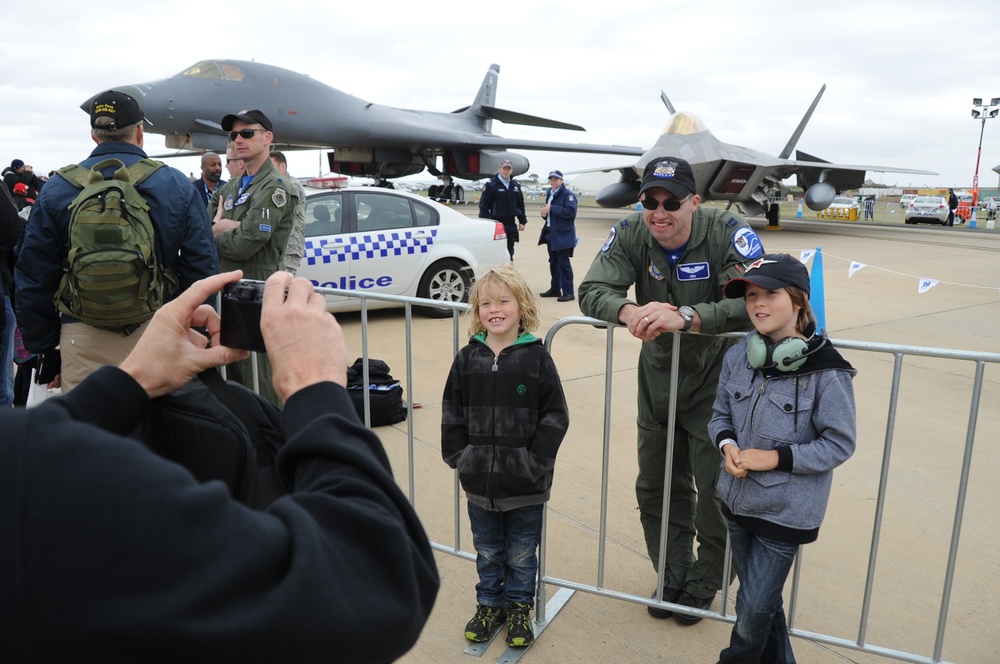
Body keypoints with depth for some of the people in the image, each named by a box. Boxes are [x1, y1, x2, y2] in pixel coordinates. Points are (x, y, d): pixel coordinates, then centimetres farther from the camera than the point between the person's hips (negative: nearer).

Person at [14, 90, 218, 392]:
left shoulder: (55, 189, 1)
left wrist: (42, 346, 13)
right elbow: (203, 269, -5)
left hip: (83, 337, 1)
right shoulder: (178, 186, -2)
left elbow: (33, 278, 4)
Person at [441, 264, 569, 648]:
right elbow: (452, 413, 4)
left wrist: (536, 462, -13)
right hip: (479, 479, 3)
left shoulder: (536, 357, -10)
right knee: (487, 551, 20)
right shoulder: (467, 358, -2)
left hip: (525, 483, -2)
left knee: (521, 554, 16)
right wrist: (457, 455, -3)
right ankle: (489, 603, 40)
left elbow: (554, 417, -9)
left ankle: (519, 608, 36)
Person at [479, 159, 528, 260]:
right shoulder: (491, 185, -5)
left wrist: (522, 221, 11)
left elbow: (520, 205, 15)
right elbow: (483, 205, -8)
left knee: (509, 253, 11)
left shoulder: (516, 185, 11)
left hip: (511, 225, 5)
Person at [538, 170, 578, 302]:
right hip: (551, 233, 8)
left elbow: (571, 212, -23)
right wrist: (545, 213, 1)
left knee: (563, 263, -6)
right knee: (553, 262, 15)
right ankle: (555, 289, 26)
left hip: (563, 235, -8)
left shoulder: (568, 194, -11)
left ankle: (568, 292, -2)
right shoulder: (550, 194, 15)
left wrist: (552, 209, -22)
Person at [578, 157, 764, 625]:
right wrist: (630, 312, -41)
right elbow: (592, 290, -19)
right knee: (657, 487, 15)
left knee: (716, 488, 6)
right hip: (658, 374, 4)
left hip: (717, 377, -4)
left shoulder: (728, 232, -23)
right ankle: (673, 579, 37)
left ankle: (704, 585, 32)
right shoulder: (630, 235, -11)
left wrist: (685, 317, -47)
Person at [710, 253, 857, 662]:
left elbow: (839, 444, -13)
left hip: (786, 511, -5)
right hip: (737, 501, 5)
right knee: (763, 601, 24)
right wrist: (728, 445, -12)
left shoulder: (826, 371, -19)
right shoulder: (738, 357, -5)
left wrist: (776, 457, -20)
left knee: (752, 613, 5)